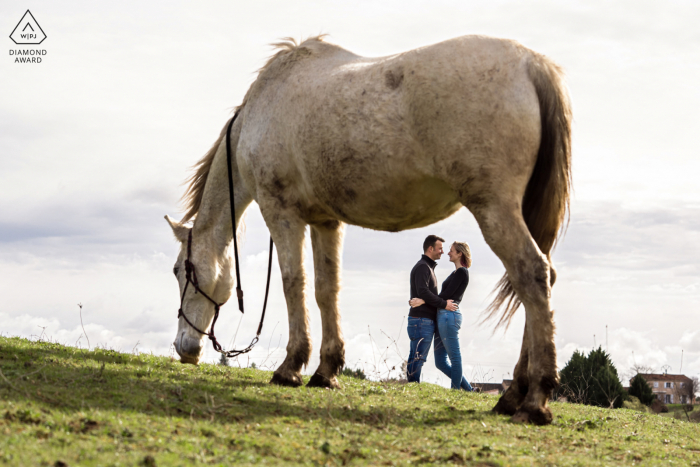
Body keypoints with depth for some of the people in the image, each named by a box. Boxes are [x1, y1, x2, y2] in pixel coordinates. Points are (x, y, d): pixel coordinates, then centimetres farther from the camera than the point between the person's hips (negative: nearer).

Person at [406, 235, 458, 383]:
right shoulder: (422, 267, -10)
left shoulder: (428, 267, 23)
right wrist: (444, 304, -16)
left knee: (416, 358, 9)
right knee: (417, 358, -11)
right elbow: (423, 292, -22)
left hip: (427, 321, 10)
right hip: (421, 320, -10)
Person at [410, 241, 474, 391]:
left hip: (449, 316, -10)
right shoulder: (455, 273, 22)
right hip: (442, 316, 10)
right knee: (440, 362, 8)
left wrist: (423, 301, -16)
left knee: (455, 357, -4)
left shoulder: (462, 272, -7)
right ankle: (468, 390, 10)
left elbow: (447, 295, -14)